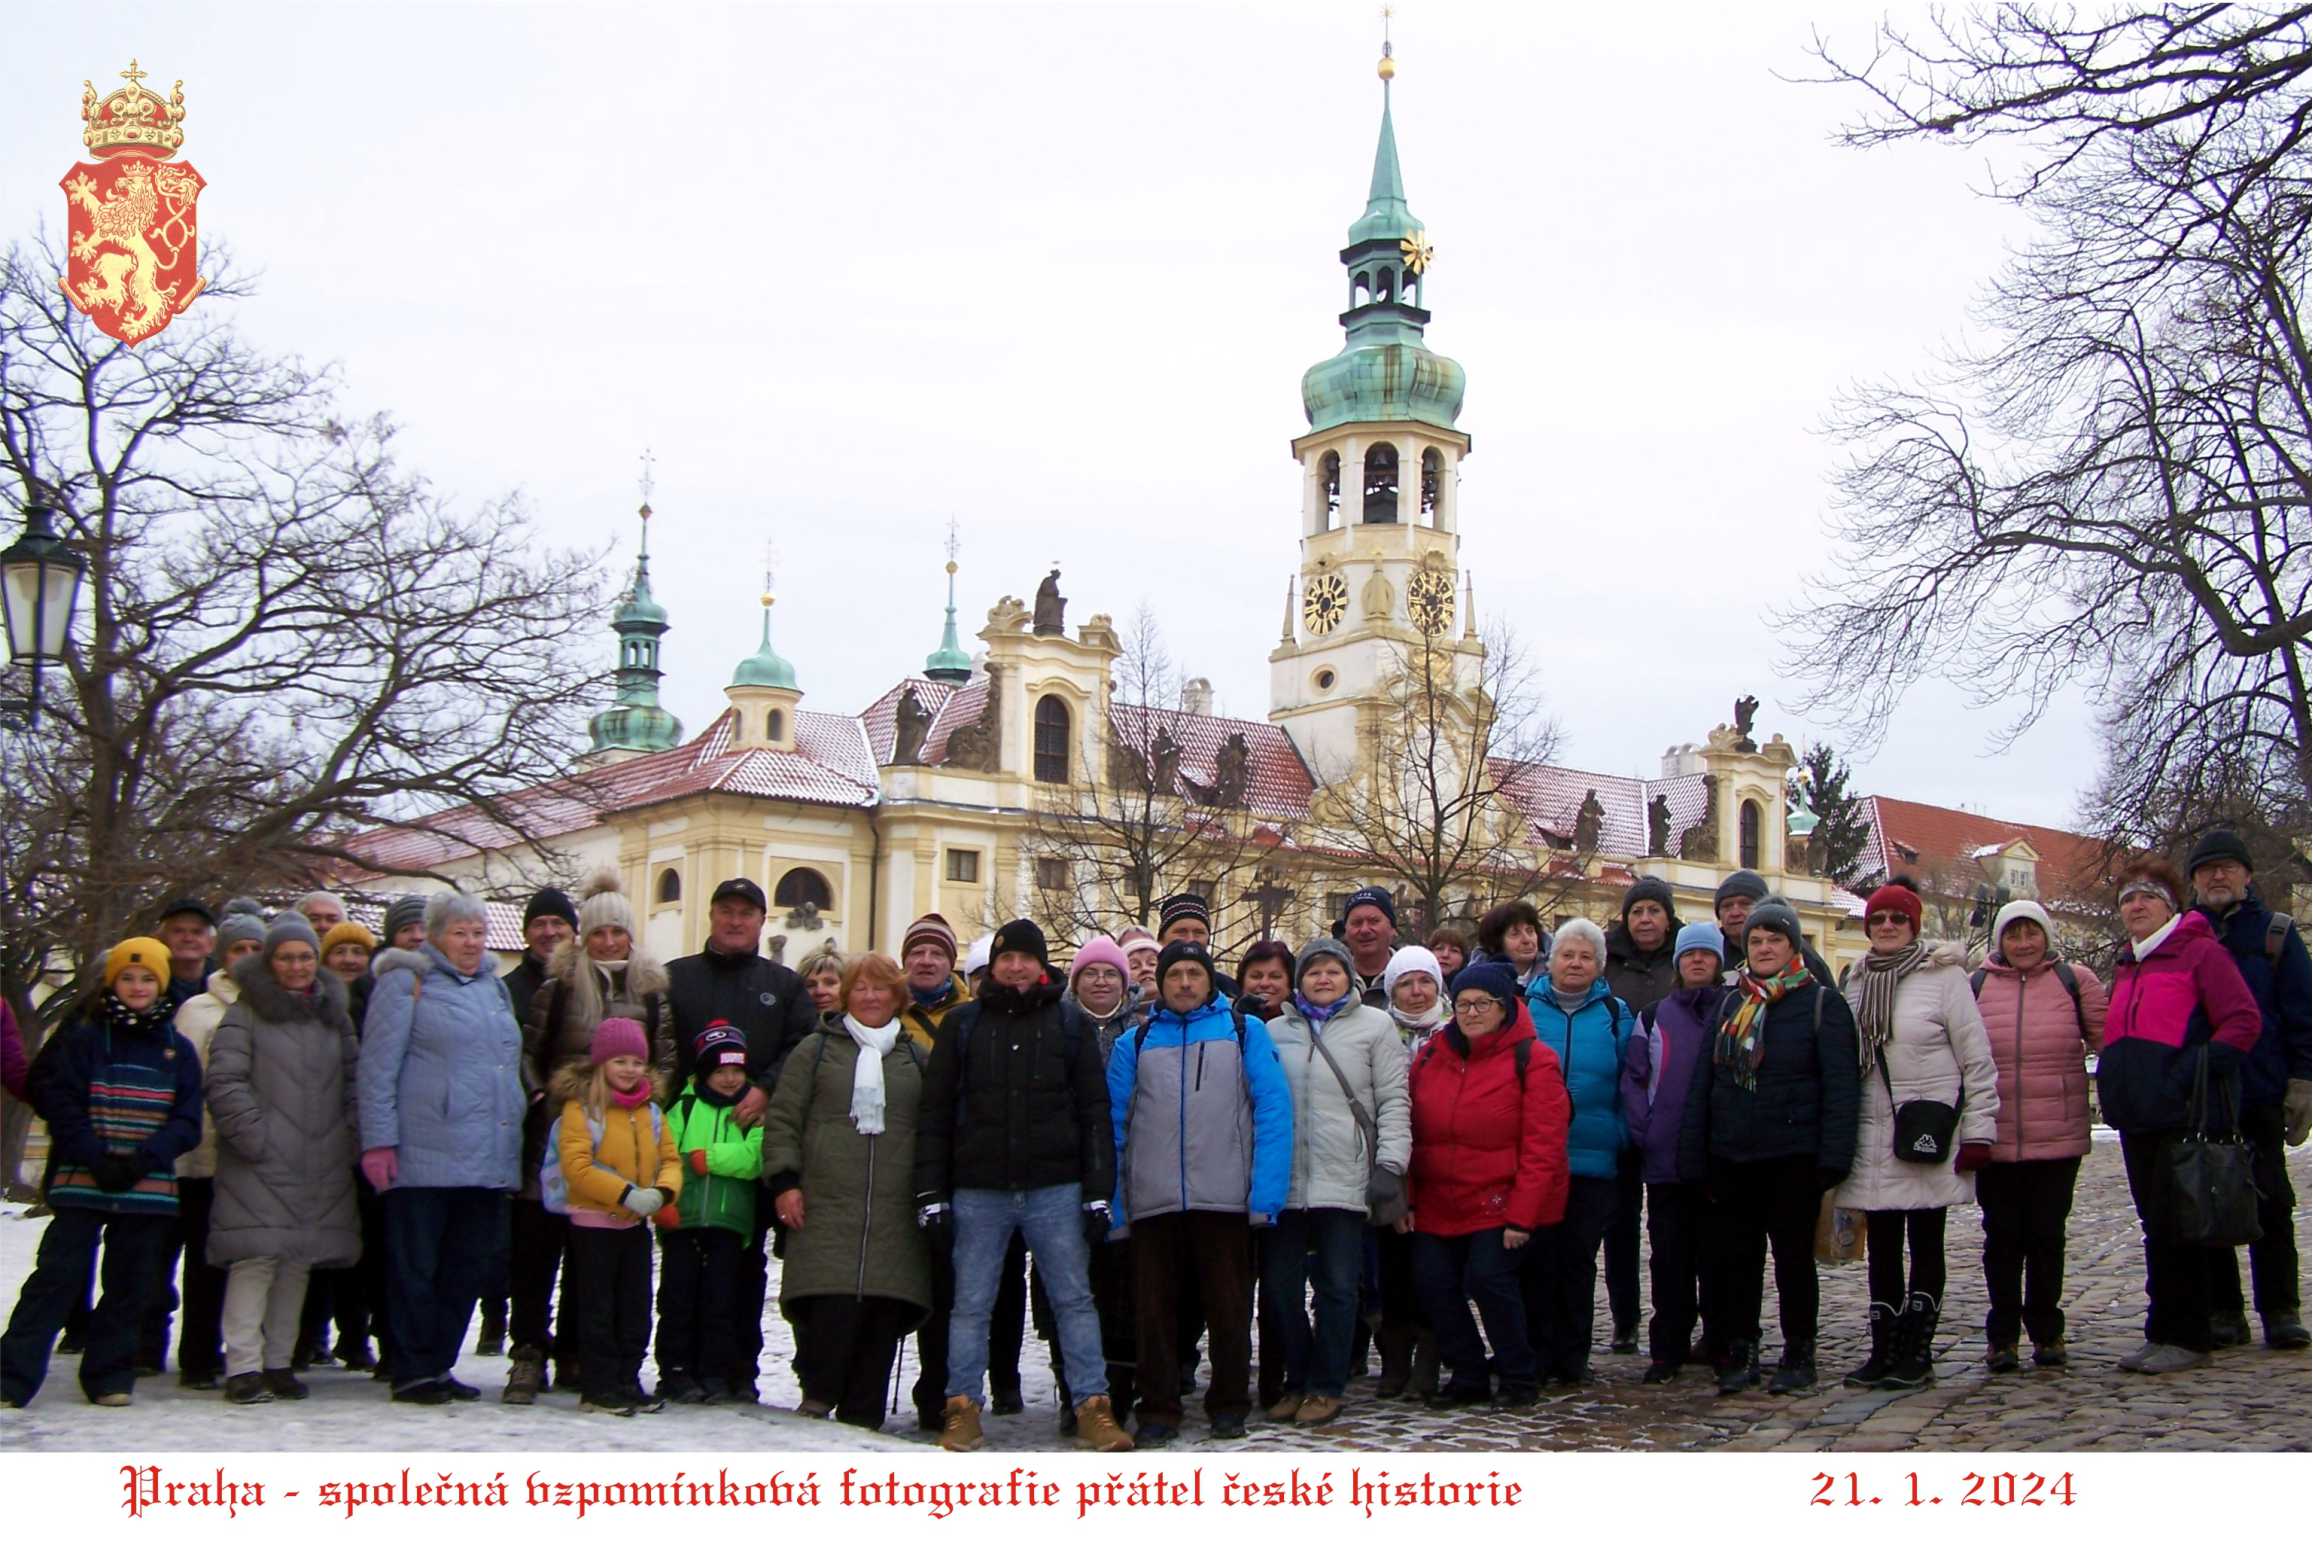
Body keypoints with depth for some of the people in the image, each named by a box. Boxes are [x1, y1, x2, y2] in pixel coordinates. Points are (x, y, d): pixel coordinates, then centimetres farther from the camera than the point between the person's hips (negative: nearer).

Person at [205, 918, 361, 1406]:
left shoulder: (334, 1014, 17)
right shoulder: (246, 1013, 1)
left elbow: (354, 1078, 19)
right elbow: (225, 1080, -7)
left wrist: (350, 1136, 8)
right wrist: (252, 1135, -14)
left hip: (321, 1164, 5)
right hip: (261, 1164, -5)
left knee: (298, 1262, 7)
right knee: (256, 1259, -11)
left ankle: (278, 1362, 15)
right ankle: (243, 1366, -7)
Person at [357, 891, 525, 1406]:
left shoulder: (495, 987, 21)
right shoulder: (407, 982, 0)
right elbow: (378, 1066, -6)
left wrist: (520, 1120, 23)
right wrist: (378, 1140, -12)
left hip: (487, 1161, 7)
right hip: (424, 1157, -7)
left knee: (470, 1266, 9)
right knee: (416, 1266, -1)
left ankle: (439, 1364, 19)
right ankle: (413, 1371, 6)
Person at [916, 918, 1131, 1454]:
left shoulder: (1071, 1027, 7)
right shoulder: (962, 1026, 7)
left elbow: (1095, 1113, 5)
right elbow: (934, 1115, 6)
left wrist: (1098, 1190, -2)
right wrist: (931, 1194, -1)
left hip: (1055, 1190, 0)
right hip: (978, 1192, 0)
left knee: (1074, 1299, 1)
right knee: (971, 1303, 4)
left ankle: (1092, 1408, 5)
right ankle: (962, 1407, 12)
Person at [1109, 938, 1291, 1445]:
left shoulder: (1245, 1032, 7)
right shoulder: (1135, 1042, 12)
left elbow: (1273, 1109, -1)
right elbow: (1112, 1123, 8)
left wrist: (1266, 1193, -10)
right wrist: (1111, 1204, -1)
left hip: (1226, 1199, -1)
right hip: (1152, 1203, 2)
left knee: (1229, 1308, 6)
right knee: (1155, 1309, 6)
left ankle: (1229, 1406, 19)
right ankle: (1158, 1409, 16)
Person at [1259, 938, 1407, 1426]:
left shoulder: (1375, 1026, 7)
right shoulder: (1274, 1031, 13)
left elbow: (1393, 1101, 3)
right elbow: (1257, 1101, 15)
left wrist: (1390, 1163, -6)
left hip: (1344, 1180, -2)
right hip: (1282, 1181, 3)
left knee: (1337, 1287, 1)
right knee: (1278, 1286, 4)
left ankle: (1326, 1387, 12)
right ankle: (1297, 1380, 18)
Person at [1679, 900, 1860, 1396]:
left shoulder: (1823, 1004, -2)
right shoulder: (1728, 1005, 12)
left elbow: (1841, 1086, -8)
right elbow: (1702, 1084, 12)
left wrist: (1833, 1160, -16)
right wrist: (1694, 1160, 5)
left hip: (1794, 1158, -4)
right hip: (1732, 1158, 4)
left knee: (1794, 1256, 5)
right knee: (1733, 1256, 7)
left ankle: (1799, 1355, 16)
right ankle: (1740, 1353, 16)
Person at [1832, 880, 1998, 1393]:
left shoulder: (1944, 975, -5)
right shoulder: (1857, 982, 11)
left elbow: (1977, 1059, -6)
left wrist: (1978, 1132, -10)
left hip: (1931, 1134, -5)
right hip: (1872, 1135, 5)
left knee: (1925, 1244, 4)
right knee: (1881, 1247, 8)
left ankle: (1917, 1353, 9)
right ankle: (1885, 1351, 14)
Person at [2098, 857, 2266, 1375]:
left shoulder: (2201, 953, -7)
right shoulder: (2127, 966, 17)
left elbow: (2244, 1022, -14)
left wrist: (2192, 1071, -19)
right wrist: (2117, 1087, 14)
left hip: (2186, 1117, -8)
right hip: (2139, 1118, 8)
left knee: (2173, 1228, -6)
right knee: (2156, 1228, 11)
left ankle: (2182, 1337, 2)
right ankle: (2167, 1333, 19)